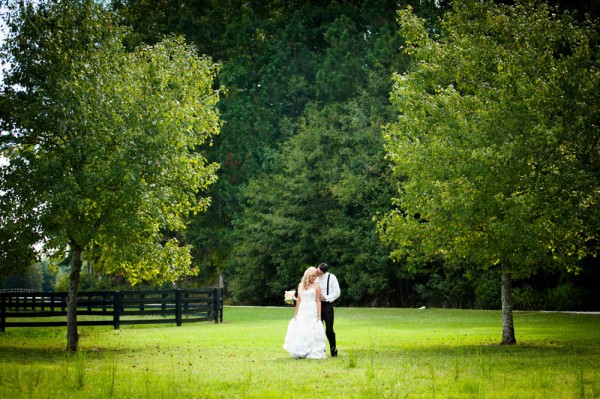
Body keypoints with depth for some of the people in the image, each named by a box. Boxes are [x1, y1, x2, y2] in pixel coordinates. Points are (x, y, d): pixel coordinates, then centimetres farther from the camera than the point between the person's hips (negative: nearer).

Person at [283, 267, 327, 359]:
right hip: (302, 312, 4)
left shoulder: (316, 287, -1)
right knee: (300, 331, -1)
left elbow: (318, 301, -4)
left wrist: (319, 315, -10)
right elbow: (299, 300, 13)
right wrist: (296, 313, 10)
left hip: (312, 312, -4)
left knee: (312, 332, -7)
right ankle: (301, 352, 3)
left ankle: (312, 353, -4)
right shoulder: (300, 285, 10)